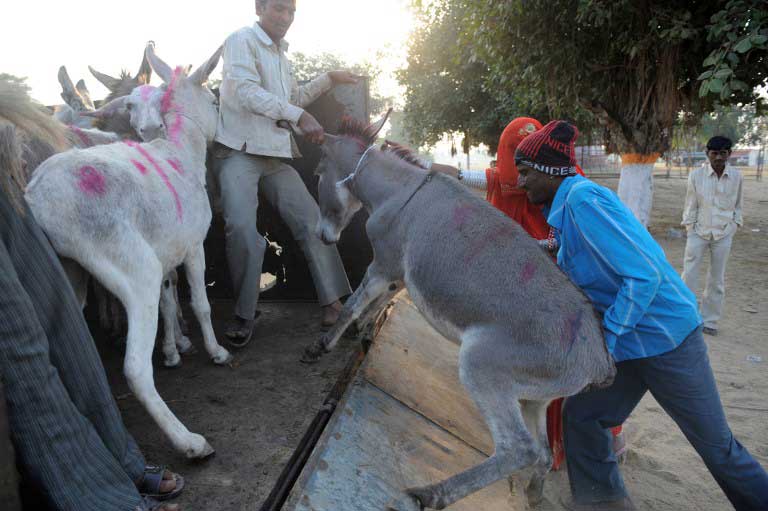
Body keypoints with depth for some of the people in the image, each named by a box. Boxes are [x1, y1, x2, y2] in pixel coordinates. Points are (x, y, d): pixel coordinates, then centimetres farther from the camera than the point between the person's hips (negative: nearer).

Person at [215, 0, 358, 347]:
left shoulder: (280, 54, 24)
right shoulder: (241, 41, -1)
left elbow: (294, 98, 34)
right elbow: (247, 92, -15)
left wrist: (330, 79, 28)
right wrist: (298, 116, -18)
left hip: (275, 155, 7)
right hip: (240, 152, -7)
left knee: (311, 220, -2)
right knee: (242, 230, -21)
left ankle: (333, 299, 5)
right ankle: (245, 314, -6)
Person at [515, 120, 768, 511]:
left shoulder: (583, 199, -23)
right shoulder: (566, 205, 5)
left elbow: (645, 276, -26)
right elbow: (579, 275, 14)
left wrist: (606, 338, -21)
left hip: (665, 338, -9)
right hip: (627, 343, 9)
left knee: (716, 445, 9)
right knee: (581, 415, 11)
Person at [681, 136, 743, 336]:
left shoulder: (736, 177, -2)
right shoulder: (696, 175, -7)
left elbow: (738, 205, 10)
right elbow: (690, 205, -1)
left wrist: (733, 227, 3)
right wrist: (690, 230, -3)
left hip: (723, 235, 2)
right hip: (698, 232, -2)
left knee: (717, 280, 8)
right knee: (689, 278, -3)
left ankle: (709, 321, 19)